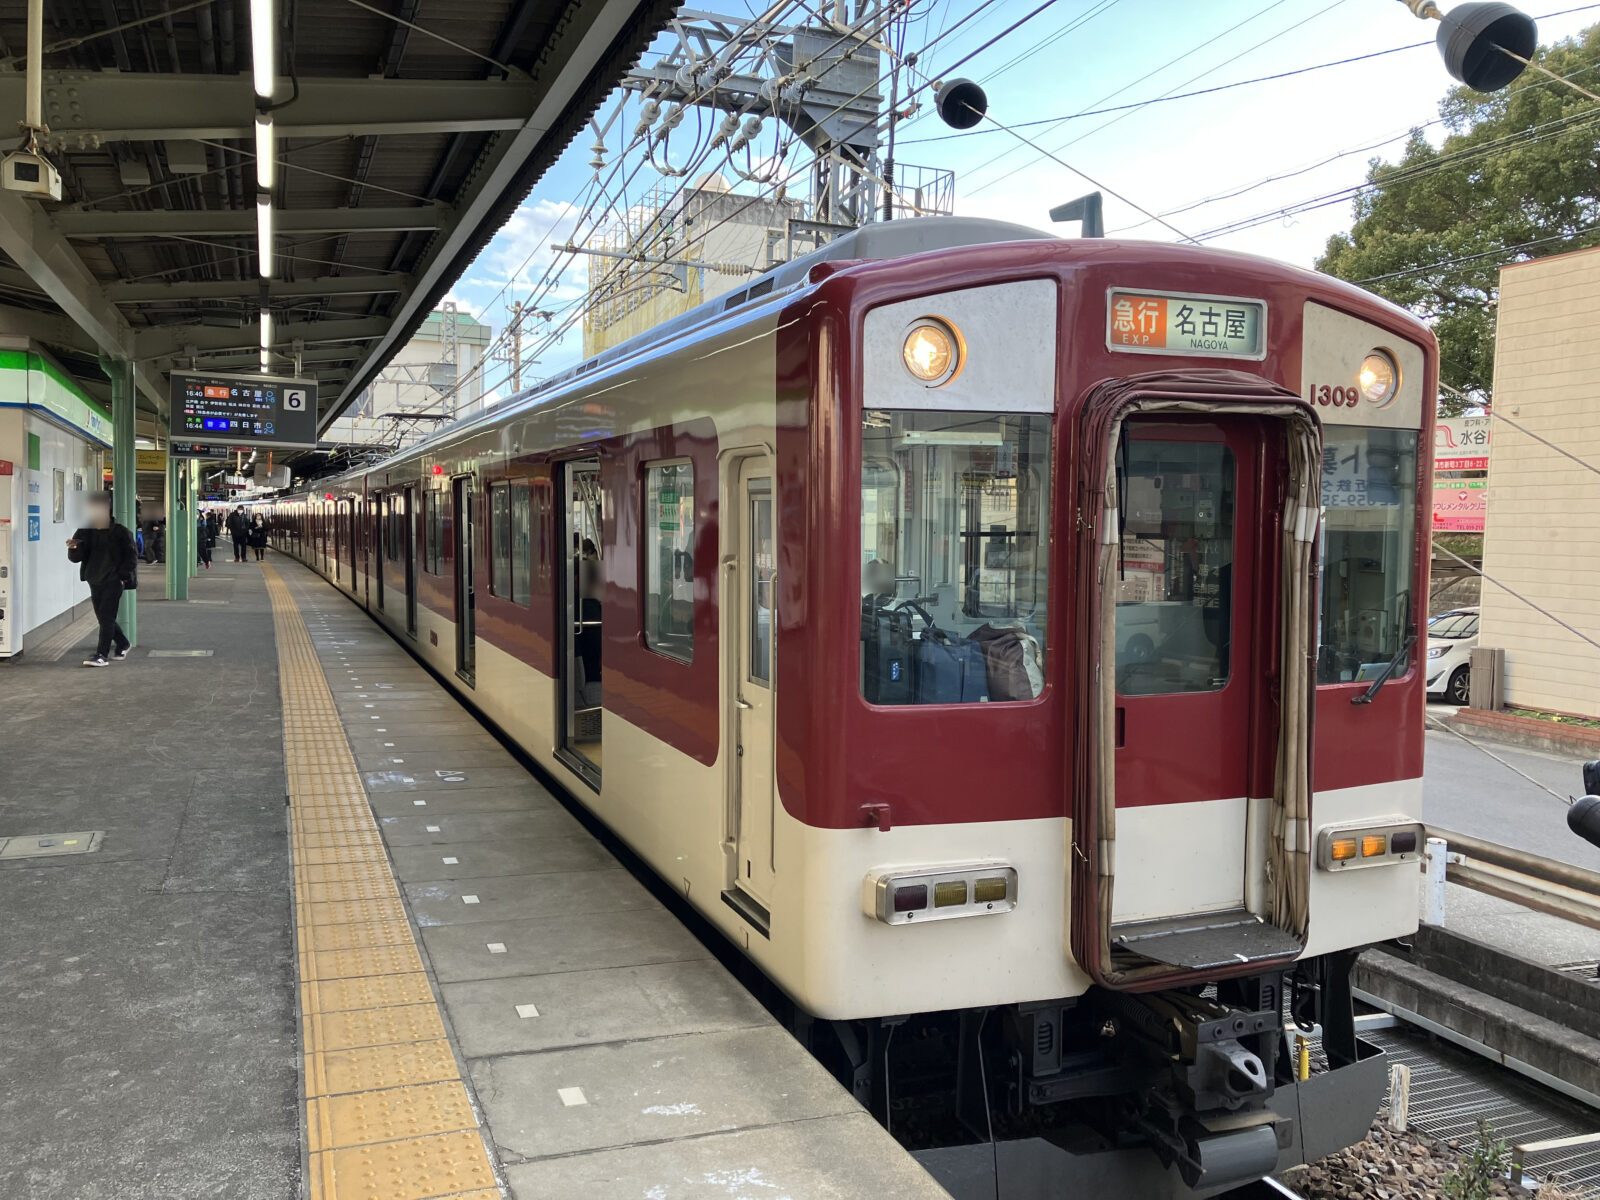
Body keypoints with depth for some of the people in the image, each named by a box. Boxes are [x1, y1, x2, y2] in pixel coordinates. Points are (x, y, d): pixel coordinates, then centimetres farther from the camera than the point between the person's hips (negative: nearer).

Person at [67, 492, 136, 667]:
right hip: (94, 581, 5)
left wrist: (122, 577, -11)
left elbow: (130, 558, -2)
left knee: (106, 617, -9)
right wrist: (73, 548, -17)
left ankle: (101, 654, -10)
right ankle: (122, 643, 34)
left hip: (113, 581, -5)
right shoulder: (85, 532, 7)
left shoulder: (120, 532, -5)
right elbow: (76, 558, 4)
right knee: (103, 618, 13)